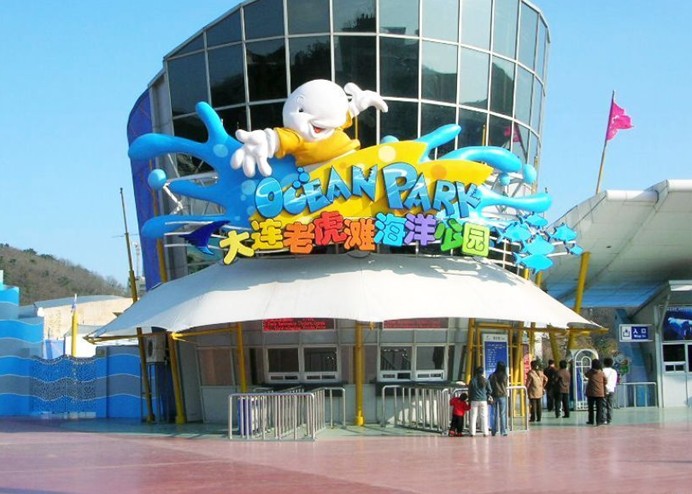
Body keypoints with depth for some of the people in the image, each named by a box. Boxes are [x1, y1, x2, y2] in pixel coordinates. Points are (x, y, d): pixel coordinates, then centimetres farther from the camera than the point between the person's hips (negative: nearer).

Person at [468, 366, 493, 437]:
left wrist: (469, 399, 14)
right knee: (484, 416, 6)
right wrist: (489, 396, 25)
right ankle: (485, 432, 4)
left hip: (474, 401, -1)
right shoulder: (485, 380, -1)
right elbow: (489, 390, 5)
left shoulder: (472, 380, -4)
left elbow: (469, 391, 2)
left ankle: (472, 432, 0)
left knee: (473, 416, 3)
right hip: (483, 400, 1)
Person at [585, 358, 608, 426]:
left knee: (591, 407, 10)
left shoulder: (590, 372, -5)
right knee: (599, 408, 2)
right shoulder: (602, 373, -4)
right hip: (600, 393, 0)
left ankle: (591, 421, 13)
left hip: (590, 393, 0)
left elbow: (585, 375, 16)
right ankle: (599, 421, -1)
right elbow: (606, 382, 2)